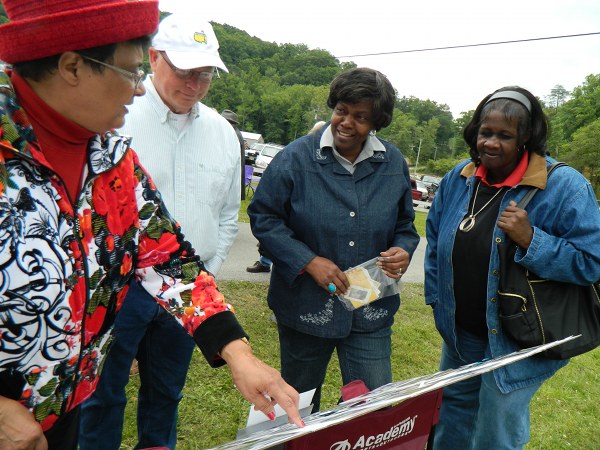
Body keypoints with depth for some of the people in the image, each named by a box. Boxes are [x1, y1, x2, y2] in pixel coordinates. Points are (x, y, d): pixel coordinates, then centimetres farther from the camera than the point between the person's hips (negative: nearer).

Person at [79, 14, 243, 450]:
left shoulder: (223, 132, 6)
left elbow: (228, 216, 13)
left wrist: (208, 274, 8)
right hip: (121, 283, -4)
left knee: (166, 392, 20)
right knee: (105, 393, 11)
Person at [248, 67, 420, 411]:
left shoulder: (394, 164, 2)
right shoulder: (296, 157, -10)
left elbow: (405, 224, 14)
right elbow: (263, 217, -7)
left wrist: (403, 251, -9)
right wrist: (309, 261, -18)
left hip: (371, 311, 2)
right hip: (306, 304, -1)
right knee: (298, 402, 20)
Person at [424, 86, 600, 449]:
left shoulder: (565, 187, -19)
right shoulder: (458, 179, -2)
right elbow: (436, 241, 10)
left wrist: (531, 239, -32)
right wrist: (437, 298, 7)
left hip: (517, 342, -5)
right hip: (459, 334, 5)